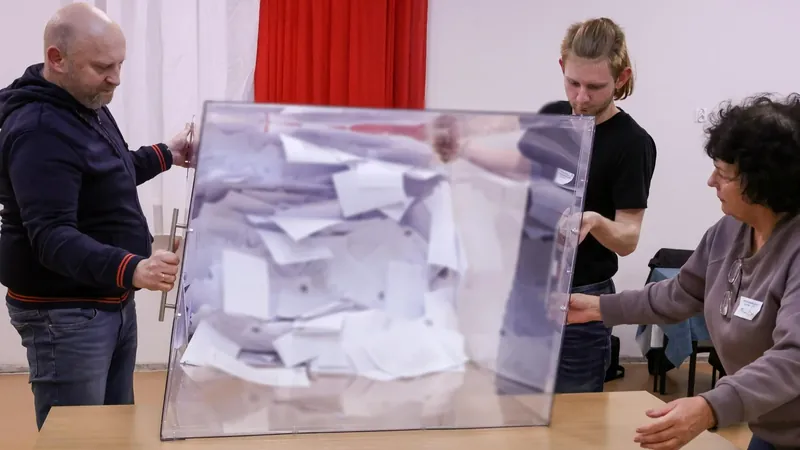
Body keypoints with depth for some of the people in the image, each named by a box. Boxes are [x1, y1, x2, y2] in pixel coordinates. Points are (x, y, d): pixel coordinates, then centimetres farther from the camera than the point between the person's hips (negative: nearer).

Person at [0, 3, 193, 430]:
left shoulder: (89, 106, 9)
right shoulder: (38, 130, -23)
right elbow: (52, 237, -32)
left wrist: (166, 155, 22)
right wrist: (132, 268, -44)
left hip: (114, 302, 10)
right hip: (65, 313, -9)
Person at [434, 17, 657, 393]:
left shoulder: (632, 143, -18)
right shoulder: (552, 116, 1)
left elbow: (628, 239, -18)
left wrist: (595, 222, -38)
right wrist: (464, 150, 9)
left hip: (579, 300, -6)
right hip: (525, 287, 6)